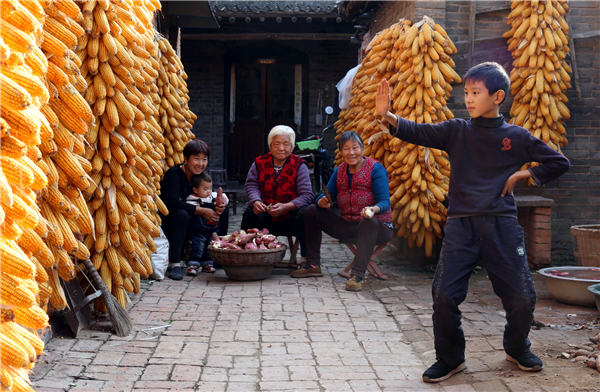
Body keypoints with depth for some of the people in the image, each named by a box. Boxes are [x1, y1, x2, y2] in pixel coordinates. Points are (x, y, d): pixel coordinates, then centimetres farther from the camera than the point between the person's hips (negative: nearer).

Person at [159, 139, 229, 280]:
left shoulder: (200, 175, 2)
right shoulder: (174, 173, -19)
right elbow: (173, 203, -30)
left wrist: (218, 206, -22)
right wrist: (202, 211, -30)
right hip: (165, 223, -7)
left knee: (223, 211, -1)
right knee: (182, 214, -38)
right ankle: (174, 264, -35)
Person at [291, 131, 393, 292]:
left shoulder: (376, 169, -8)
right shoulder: (339, 171, 10)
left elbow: (385, 202, -17)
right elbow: (326, 196, 7)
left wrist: (373, 209, -40)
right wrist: (323, 202, -18)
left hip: (377, 227, -6)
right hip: (348, 227, 6)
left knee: (369, 220, -40)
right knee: (312, 211, 0)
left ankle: (358, 274, -41)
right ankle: (313, 265, 2)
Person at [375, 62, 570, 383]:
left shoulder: (516, 137, 7)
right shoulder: (457, 131, 7)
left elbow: (558, 163, 14)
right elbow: (418, 132, -5)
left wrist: (522, 175, 3)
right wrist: (386, 115, -21)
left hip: (501, 225, 0)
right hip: (461, 225, 0)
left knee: (522, 297, 1)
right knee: (444, 295, -8)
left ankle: (517, 349, 31)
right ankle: (450, 359, 13)